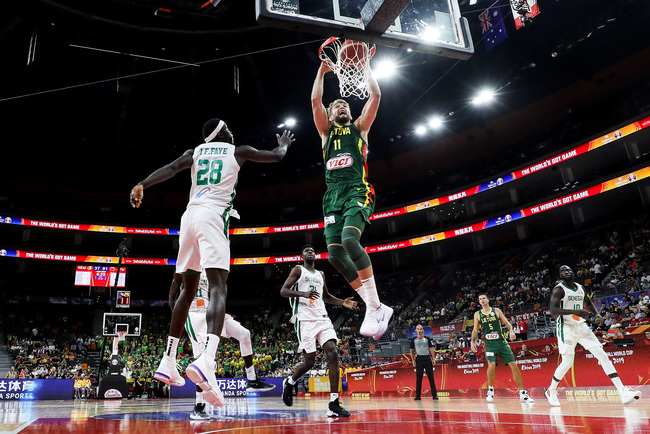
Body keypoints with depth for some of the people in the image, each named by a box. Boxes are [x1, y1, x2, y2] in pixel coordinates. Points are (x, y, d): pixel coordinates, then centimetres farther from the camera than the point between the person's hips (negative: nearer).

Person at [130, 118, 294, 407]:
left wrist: (142, 185, -10)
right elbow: (276, 156, 23)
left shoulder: (195, 151, 21)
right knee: (218, 289, -16)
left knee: (188, 290, 16)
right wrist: (284, 144, 44)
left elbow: (170, 168, 2)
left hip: (190, 216, 5)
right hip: (213, 216, -5)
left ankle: (167, 364, 19)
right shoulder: (238, 151, 15)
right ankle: (206, 361, -40)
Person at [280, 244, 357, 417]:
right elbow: (283, 291, -6)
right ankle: (289, 382, 27)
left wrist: (343, 302, 14)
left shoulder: (320, 274, 21)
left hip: (322, 318, 5)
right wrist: (303, 294, -23)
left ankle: (333, 404, -12)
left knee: (333, 354, -12)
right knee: (310, 361, -5)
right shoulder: (298, 270, 4)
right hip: (305, 319, -5)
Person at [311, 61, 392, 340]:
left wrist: (365, 65, 20)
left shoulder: (359, 127, 20)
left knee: (350, 239, -29)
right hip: (333, 194, 4)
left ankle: (374, 308, -22)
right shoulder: (326, 130, 26)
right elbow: (315, 100, 14)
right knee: (335, 254, -9)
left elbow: (376, 95, 12)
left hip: (357, 190, -4)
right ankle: (378, 309, 0)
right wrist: (322, 69, 16)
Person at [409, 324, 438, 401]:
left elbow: (431, 349, 7)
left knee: (431, 377, 1)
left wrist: (433, 358, -1)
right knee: (418, 378, 2)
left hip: (427, 358, 0)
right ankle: (418, 396, 7)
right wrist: (413, 360, 2)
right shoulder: (414, 340, 7)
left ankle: (434, 395, 5)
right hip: (419, 359, 0)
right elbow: (411, 351, 10)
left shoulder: (427, 338, 7)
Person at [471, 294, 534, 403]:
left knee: (514, 365, -3)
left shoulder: (496, 311, 8)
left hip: (501, 342, 1)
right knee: (492, 365, -21)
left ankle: (522, 394, 7)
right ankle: (490, 389, 4)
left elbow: (507, 323, 7)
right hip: (489, 344, -1)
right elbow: (475, 330, 13)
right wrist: (473, 342, 0)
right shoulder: (477, 314, 8)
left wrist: (511, 330, -12)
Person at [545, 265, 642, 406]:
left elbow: (588, 302, 30)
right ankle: (551, 391, 14)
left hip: (581, 326, 7)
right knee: (567, 362, -6)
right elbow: (553, 309, -22)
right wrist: (574, 311, -32)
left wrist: (596, 314, 12)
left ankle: (623, 392, -3)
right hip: (566, 328, -6)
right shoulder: (559, 289, -10)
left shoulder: (580, 288, 11)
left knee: (602, 355, -3)